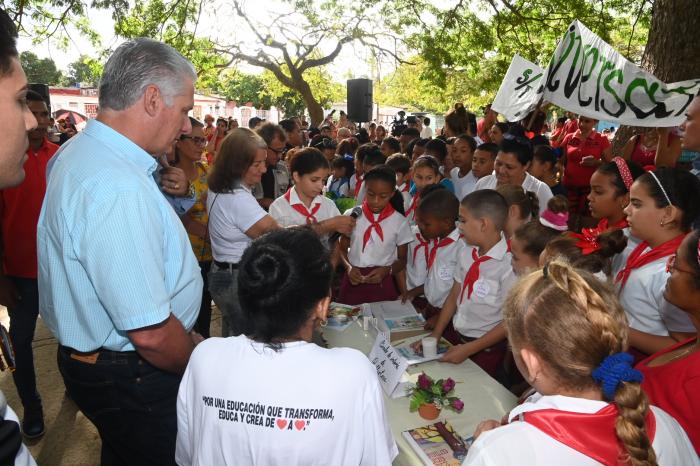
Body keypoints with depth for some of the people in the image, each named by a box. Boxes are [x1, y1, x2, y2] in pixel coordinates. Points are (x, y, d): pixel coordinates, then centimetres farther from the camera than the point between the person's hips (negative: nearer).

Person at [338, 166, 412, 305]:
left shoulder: (400, 222, -4)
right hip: (353, 282, 1)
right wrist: (349, 267, -12)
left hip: (382, 284, -1)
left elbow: (402, 259, 4)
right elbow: (342, 248, 7)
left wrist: (386, 270, -15)